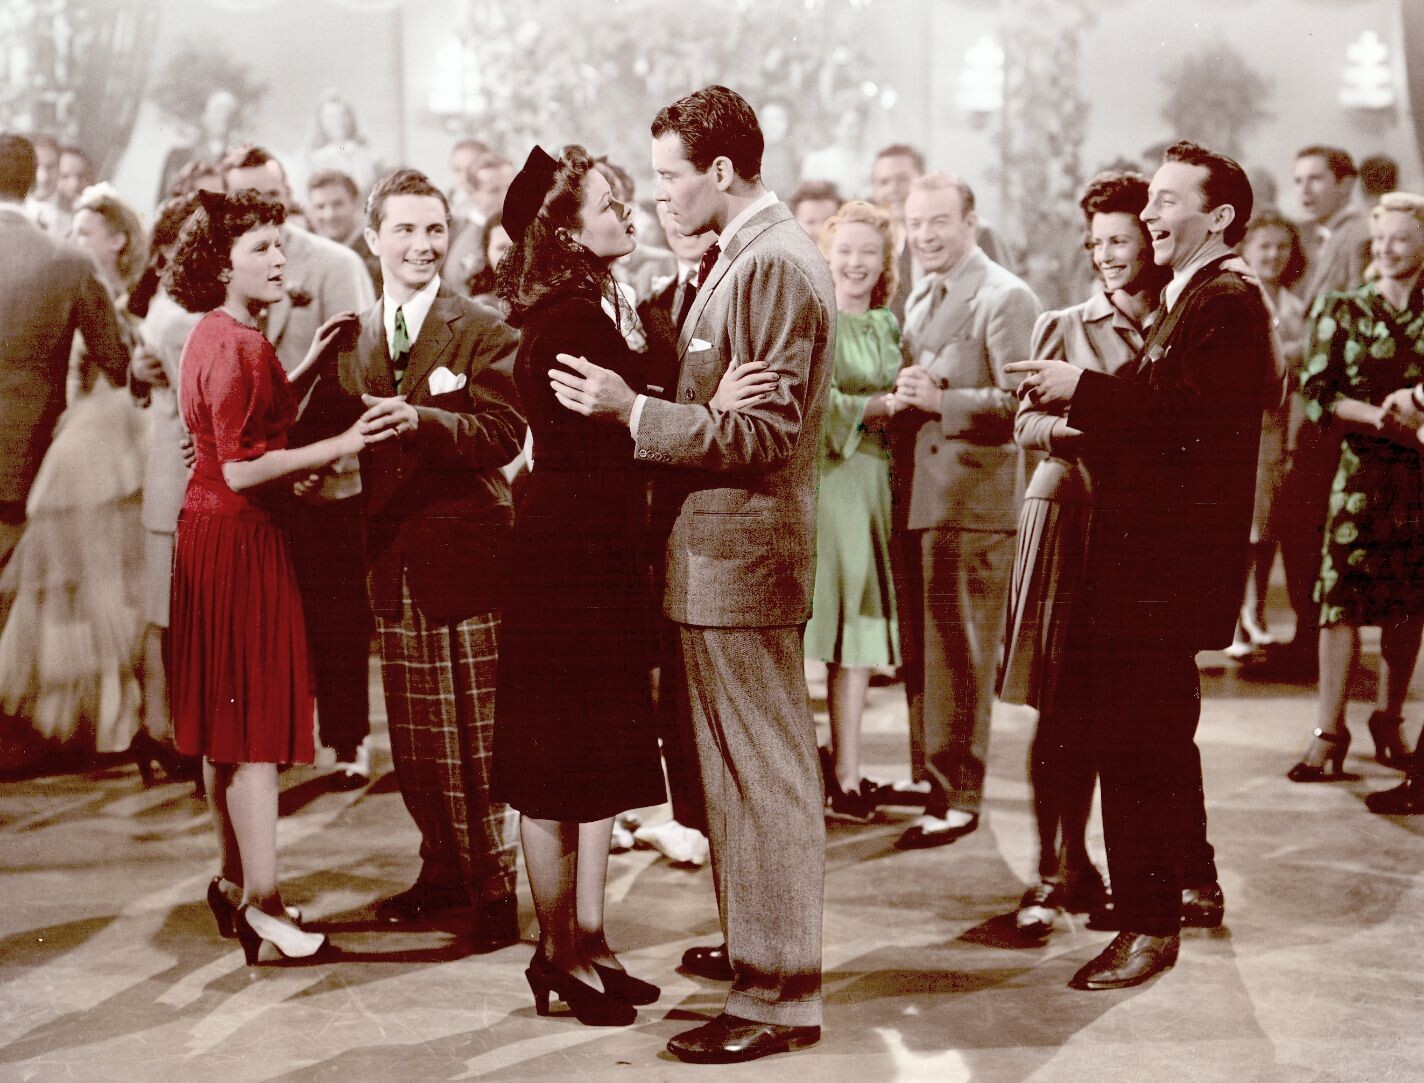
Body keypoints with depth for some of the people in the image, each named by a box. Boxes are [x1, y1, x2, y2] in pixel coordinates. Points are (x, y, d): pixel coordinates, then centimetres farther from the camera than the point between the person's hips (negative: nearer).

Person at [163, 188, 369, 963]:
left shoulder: (223, 338, 14)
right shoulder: (235, 346, -18)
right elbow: (243, 467, -23)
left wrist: (312, 363, 12)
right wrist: (339, 446, -24)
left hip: (219, 535, 10)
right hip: (239, 541, -10)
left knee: (231, 721, 16)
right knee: (256, 719, -6)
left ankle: (234, 880, 26)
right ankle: (261, 900, -1)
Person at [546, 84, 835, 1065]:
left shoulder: (776, 265, -17)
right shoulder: (734, 255, 13)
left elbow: (766, 433, -22)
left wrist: (633, 410, -25)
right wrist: (631, 401, 9)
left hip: (744, 552, -10)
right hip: (716, 550, 10)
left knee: (765, 776, -3)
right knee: (741, 770, 19)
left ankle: (780, 997, 5)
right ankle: (757, 945, 33)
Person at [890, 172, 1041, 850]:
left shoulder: (1005, 298, -10)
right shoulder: (919, 298, 17)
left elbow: (1021, 403, -19)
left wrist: (940, 400, -27)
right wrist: (900, 398, 5)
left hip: (972, 499, -8)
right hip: (916, 499, 8)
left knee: (958, 654, -3)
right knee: (919, 651, 14)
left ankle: (958, 798, 6)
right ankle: (931, 779, 25)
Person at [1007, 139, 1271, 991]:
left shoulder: (1228, 302, -13)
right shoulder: (1192, 301, 20)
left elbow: (1189, 411, -27)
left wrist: (1085, 389, -21)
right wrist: (1087, 420, 0)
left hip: (1173, 559, -11)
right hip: (1156, 548, 11)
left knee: (1134, 737, -8)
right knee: (1157, 733, 21)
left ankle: (1150, 923, -1)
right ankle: (1194, 885, 35)